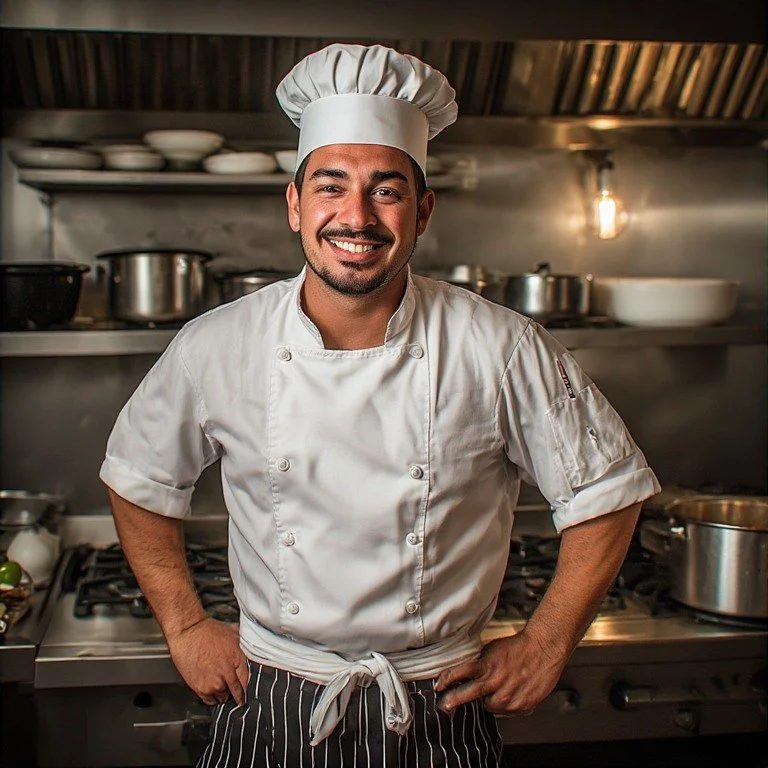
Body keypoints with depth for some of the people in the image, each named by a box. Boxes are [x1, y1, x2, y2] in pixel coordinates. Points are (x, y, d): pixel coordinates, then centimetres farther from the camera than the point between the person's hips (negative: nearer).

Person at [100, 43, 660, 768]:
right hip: (271, 710, 1)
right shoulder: (215, 348, -10)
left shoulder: (504, 351, -13)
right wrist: (185, 626, 4)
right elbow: (139, 480, 7)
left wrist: (545, 646, -2)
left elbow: (607, 489, -2)